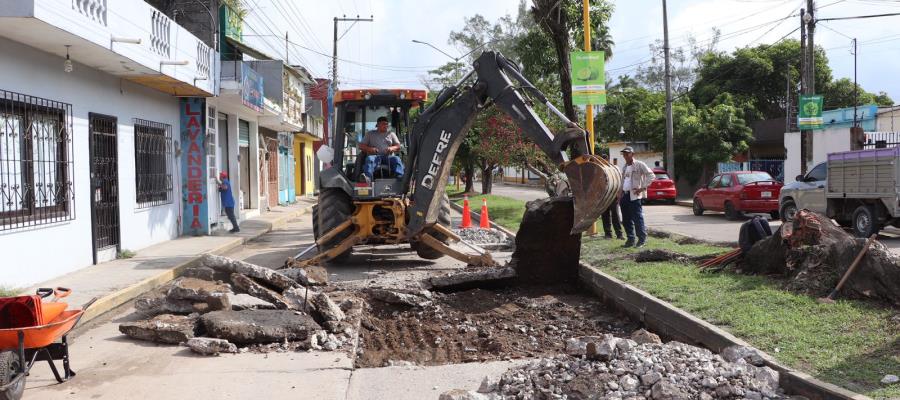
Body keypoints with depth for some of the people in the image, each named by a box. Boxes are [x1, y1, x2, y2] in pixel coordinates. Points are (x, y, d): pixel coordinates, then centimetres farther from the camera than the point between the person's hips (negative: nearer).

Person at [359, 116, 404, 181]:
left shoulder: (391, 134, 27)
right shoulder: (370, 134, 24)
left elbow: (398, 147, 17)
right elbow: (361, 146, 16)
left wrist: (392, 148, -8)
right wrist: (370, 149, -6)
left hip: (388, 157, 1)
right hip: (375, 156, -1)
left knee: (396, 159, -32)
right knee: (369, 159, -36)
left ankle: (400, 176, -57)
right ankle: (367, 177, -62)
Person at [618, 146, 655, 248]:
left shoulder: (639, 165, -4)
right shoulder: (624, 167, 19)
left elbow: (651, 175, -9)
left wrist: (643, 188, -13)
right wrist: (620, 195, 18)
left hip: (635, 196, -8)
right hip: (625, 195, 8)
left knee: (637, 218, -8)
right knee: (626, 219, 7)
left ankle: (642, 239, 1)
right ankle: (630, 239, 15)